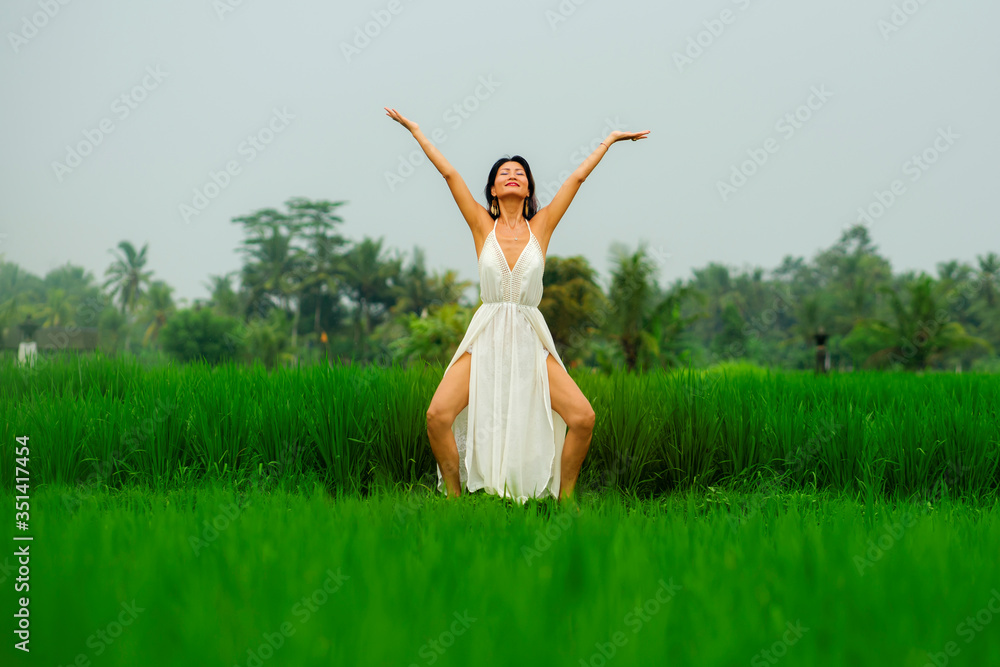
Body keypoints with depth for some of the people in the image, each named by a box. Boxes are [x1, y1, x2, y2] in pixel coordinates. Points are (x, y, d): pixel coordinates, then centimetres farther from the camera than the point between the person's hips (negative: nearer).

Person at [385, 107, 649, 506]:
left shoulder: (540, 227, 6)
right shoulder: (483, 226, 5)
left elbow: (578, 177, 10)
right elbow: (448, 173, 6)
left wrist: (610, 141, 16)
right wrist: (415, 131, 9)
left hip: (530, 341, 1)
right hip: (485, 338, -1)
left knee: (583, 417, -15)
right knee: (438, 416, -19)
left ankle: (564, 496, 6)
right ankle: (453, 496, 2)